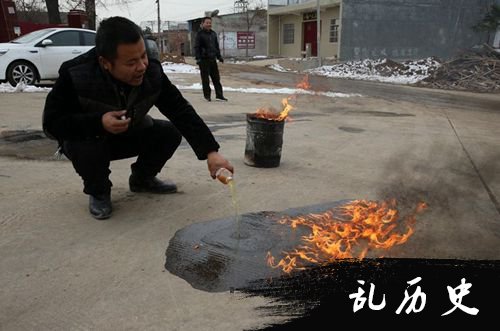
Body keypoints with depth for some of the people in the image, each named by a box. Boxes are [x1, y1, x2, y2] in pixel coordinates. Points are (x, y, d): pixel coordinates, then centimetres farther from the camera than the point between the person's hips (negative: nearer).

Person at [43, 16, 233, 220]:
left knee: (170, 133, -16)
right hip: (87, 138, -3)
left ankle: (142, 179, 12)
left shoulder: (152, 72, -24)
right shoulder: (75, 75, -32)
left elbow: (181, 111, -24)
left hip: (129, 135, 4)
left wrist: (210, 152, -35)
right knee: (86, 150, -36)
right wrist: (98, 123, -42)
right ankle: (98, 192, -1)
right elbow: (51, 122, -25)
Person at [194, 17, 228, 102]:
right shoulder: (200, 34, -4)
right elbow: (196, 47, -9)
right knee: (205, 79, 0)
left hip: (212, 59, 6)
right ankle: (207, 95, 9)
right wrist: (198, 58, -17)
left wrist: (219, 56, 17)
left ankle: (219, 94, 11)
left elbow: (216, 46, 22)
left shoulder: (213, 34, 15)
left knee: (216, 77, 6)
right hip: (204, 60, -6)